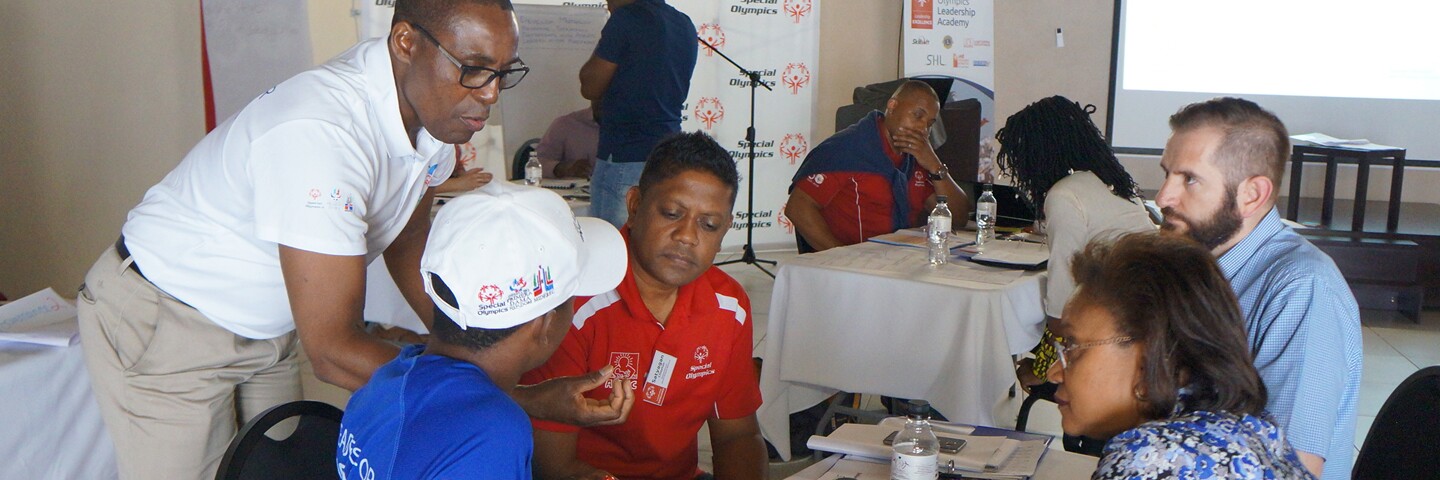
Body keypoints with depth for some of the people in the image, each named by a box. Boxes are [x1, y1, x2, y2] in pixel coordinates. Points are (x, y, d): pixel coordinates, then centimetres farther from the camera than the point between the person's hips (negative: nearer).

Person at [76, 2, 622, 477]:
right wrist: (521, 401, -37)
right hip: (161, 325, -7)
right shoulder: (321, 134, -37)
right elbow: (333, 351, -36)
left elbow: (407, 248, 5)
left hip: (268, 325, 7)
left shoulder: (437, 105, -11)